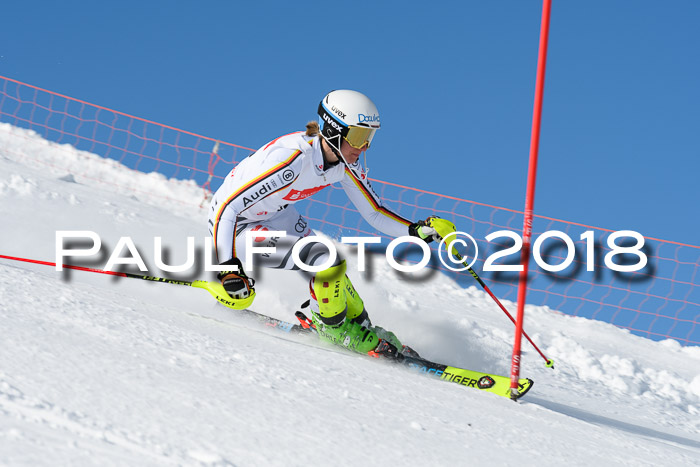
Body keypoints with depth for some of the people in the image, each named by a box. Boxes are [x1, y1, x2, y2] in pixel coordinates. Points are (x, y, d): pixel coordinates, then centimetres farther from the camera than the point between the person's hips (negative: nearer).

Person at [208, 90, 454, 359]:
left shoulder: (346, 162, -13)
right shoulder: (293, 159, -37)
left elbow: (374, 213, -1)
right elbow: (226, 208, -36)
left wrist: (417, 230, -17)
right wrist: (229, 267, -41)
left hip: (275, 215, 8)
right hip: (233, 225, -8)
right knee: (328, 261, -19)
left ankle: (361, 327, 25)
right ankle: (331, 325, 4)